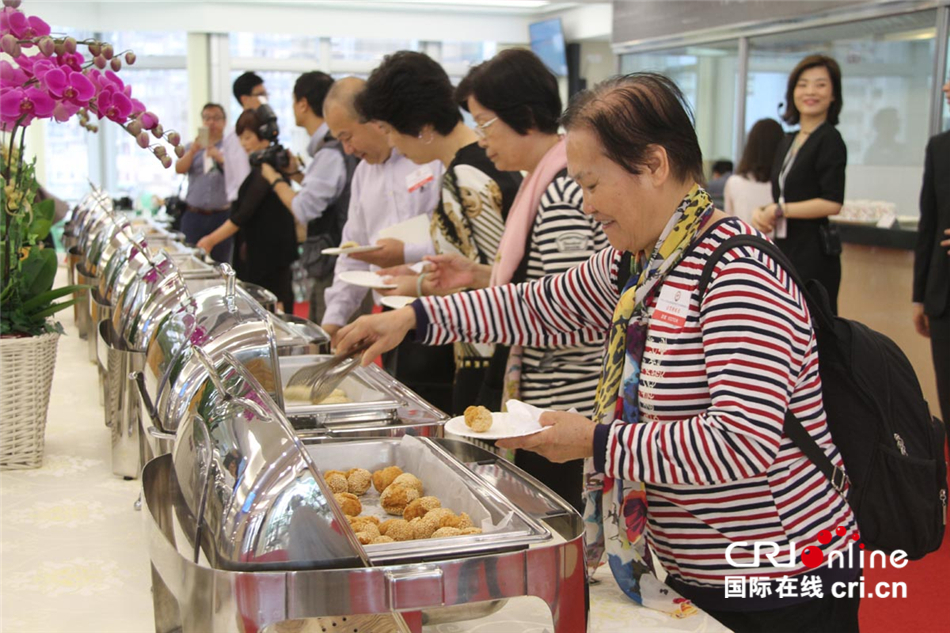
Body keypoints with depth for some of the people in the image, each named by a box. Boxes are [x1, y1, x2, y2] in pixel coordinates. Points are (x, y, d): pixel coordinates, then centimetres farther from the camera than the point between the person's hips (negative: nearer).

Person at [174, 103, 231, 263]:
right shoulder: (192, 147, 16)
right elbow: (179, 169, -2)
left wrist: (220, 158, -21)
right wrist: (193, 151, -18)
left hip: (221, 215, -2)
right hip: (193, 215, 2)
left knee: (219, 262, -2)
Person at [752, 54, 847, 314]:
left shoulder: (829, 140, -8)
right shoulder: (788, 141, 16)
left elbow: (832, 203, -16)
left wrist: (779, 210, -11)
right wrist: (762, 212, -2)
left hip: (814, 252, -8)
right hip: (786, 248, 8)